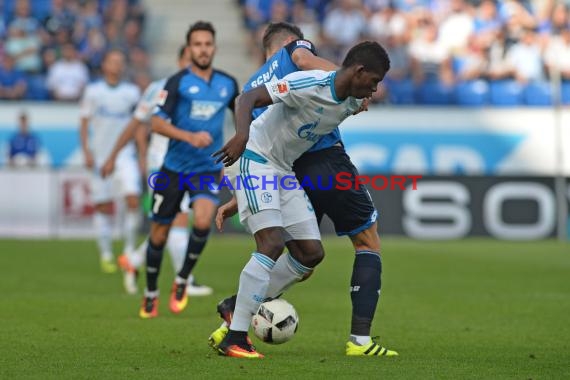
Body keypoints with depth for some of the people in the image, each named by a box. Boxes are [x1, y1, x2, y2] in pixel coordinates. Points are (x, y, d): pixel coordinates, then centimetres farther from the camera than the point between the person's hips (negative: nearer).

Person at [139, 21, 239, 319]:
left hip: (209, 168, 1)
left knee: (203, 221, -24)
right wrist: (189, 136, -28)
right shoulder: (178, 82, -7)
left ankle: (182, 281, -2)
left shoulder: (227, 84, 4)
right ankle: (151, 294, 26)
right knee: (159, 233, 5)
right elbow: (157, 123, -14)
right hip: (174, 168, -1)